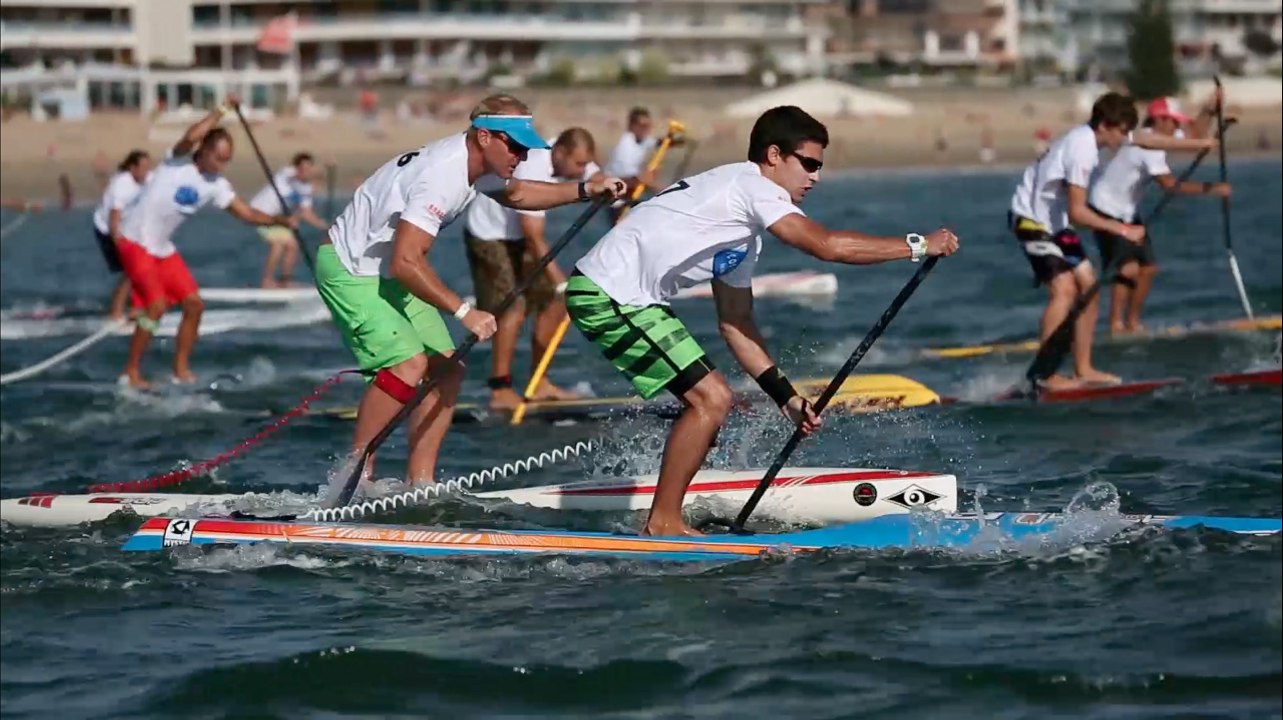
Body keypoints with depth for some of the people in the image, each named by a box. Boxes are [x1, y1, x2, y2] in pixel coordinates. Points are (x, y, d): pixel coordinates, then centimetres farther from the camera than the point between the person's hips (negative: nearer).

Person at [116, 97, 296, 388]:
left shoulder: (216, 185, 2)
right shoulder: (178, 162, -16)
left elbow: (246, 213, 2)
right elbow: (191, 137, -37)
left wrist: (280, 220, -12)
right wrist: (220, 112, -28)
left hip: (163, 248, 8)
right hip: (135, 241, -8)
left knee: (194, 303, 3)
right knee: (157, 305, -18)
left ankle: (181, 369, 15)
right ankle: (131, 372, -7)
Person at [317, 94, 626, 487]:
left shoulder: (474, 162, 1)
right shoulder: (440, 177, -30)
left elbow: (514, 193, 25)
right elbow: (404, 262, -37)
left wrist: (585, 190, 14)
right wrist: (464, 312, -37)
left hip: (386, 273, 10)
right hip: (348, 269, -10)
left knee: (447, 370, 2)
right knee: (409, 363, -25)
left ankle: (419, 483, 3)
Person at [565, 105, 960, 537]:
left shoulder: (744, 227, 20)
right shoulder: (749, 184, -11)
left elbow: (735, 322, 19)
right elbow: (827, 246, -22)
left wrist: (784, 395, 12)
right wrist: (918, 246, -15)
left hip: (627, 298, 10)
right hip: (609, 296, -10)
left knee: (710, 400, 12)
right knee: (711, 399, -12)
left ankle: (664, 519, 13)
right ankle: (663, 523, -5)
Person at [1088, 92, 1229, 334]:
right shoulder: (1147, 145, -27)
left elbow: (1195, 136, 14)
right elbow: (1170, 185, -34)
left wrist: (1209, 109, -1)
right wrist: (1210, 189, -35)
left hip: (1128, 212, 10)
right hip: (1106, 211, -10)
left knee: (1148, 267, 8)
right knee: (1128, 268, -18)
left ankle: (1133, 323, 17)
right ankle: (1116, 325, -13)